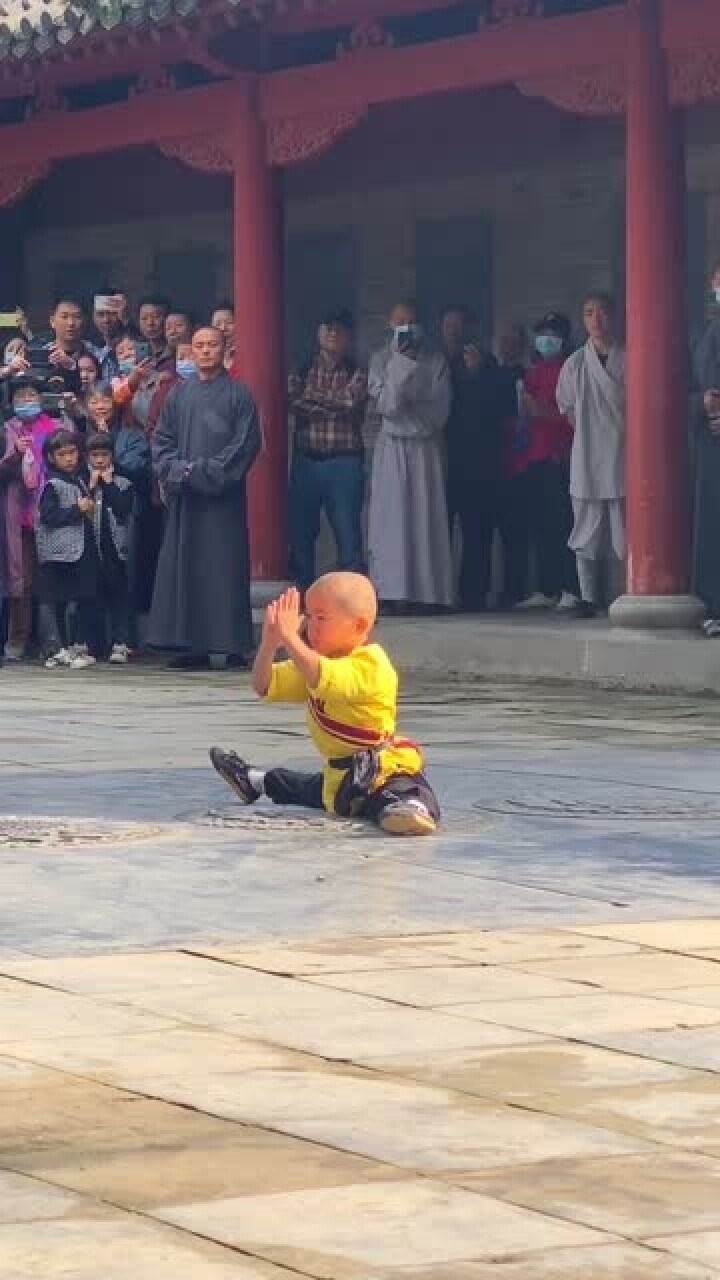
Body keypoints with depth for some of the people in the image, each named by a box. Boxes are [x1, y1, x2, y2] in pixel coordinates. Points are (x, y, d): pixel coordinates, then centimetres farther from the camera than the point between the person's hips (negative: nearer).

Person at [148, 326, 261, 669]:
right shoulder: (180, 393, 12)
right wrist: (177, 469, -7)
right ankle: (192, 644, 4)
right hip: (185, 496, 4)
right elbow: (162, 438, 11)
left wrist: (206, 471, -12)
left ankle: (231, 645, -4)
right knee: (185, 566, 1)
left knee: (225, 567, -6)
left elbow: (246, 443, -5)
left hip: (223, 495, -4)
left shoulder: (238, 394, 2)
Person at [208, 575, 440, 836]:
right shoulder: (314, 661, 6)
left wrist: (289, 637, -42)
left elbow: (323, 680, -43)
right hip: (339, 775, 10)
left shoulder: (370, 664, -24)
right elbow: (265, 686, 3)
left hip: (386, 771, -10)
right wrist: (269, 644, -16)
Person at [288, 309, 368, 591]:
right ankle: (302, 594, 11)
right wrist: (333, 406, -14)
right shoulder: (302, 371, 13)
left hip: (344, 463, -2)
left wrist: (311, 395, -5)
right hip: (306, 460, 3)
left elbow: (350, 401, -10)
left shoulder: (357, 374, 6)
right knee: (300, 531, 4)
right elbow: (293, 401, -4)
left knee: (348, 533, -6)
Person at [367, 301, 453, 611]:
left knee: (428, 517, -4)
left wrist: (403, 410, -3)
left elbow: (439, 411, 1)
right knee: (393, 515, -6)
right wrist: (401, 364, -10)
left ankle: (428, 591, -5)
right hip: (392, 448, 0)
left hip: (426, 448, 0)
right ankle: (393, 592, -9)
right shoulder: (381, 360, 7)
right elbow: (385, 403, -7)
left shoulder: (435, 361, 7)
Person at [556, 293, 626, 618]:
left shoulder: (628, 360, -2)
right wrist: (590, 432, 11)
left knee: (621, 533, 0)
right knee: (587, 533, 2)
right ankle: (588, 599, 6)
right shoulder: (575, 364, 4)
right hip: (586, 462, 2)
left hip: (621, 460, -2)